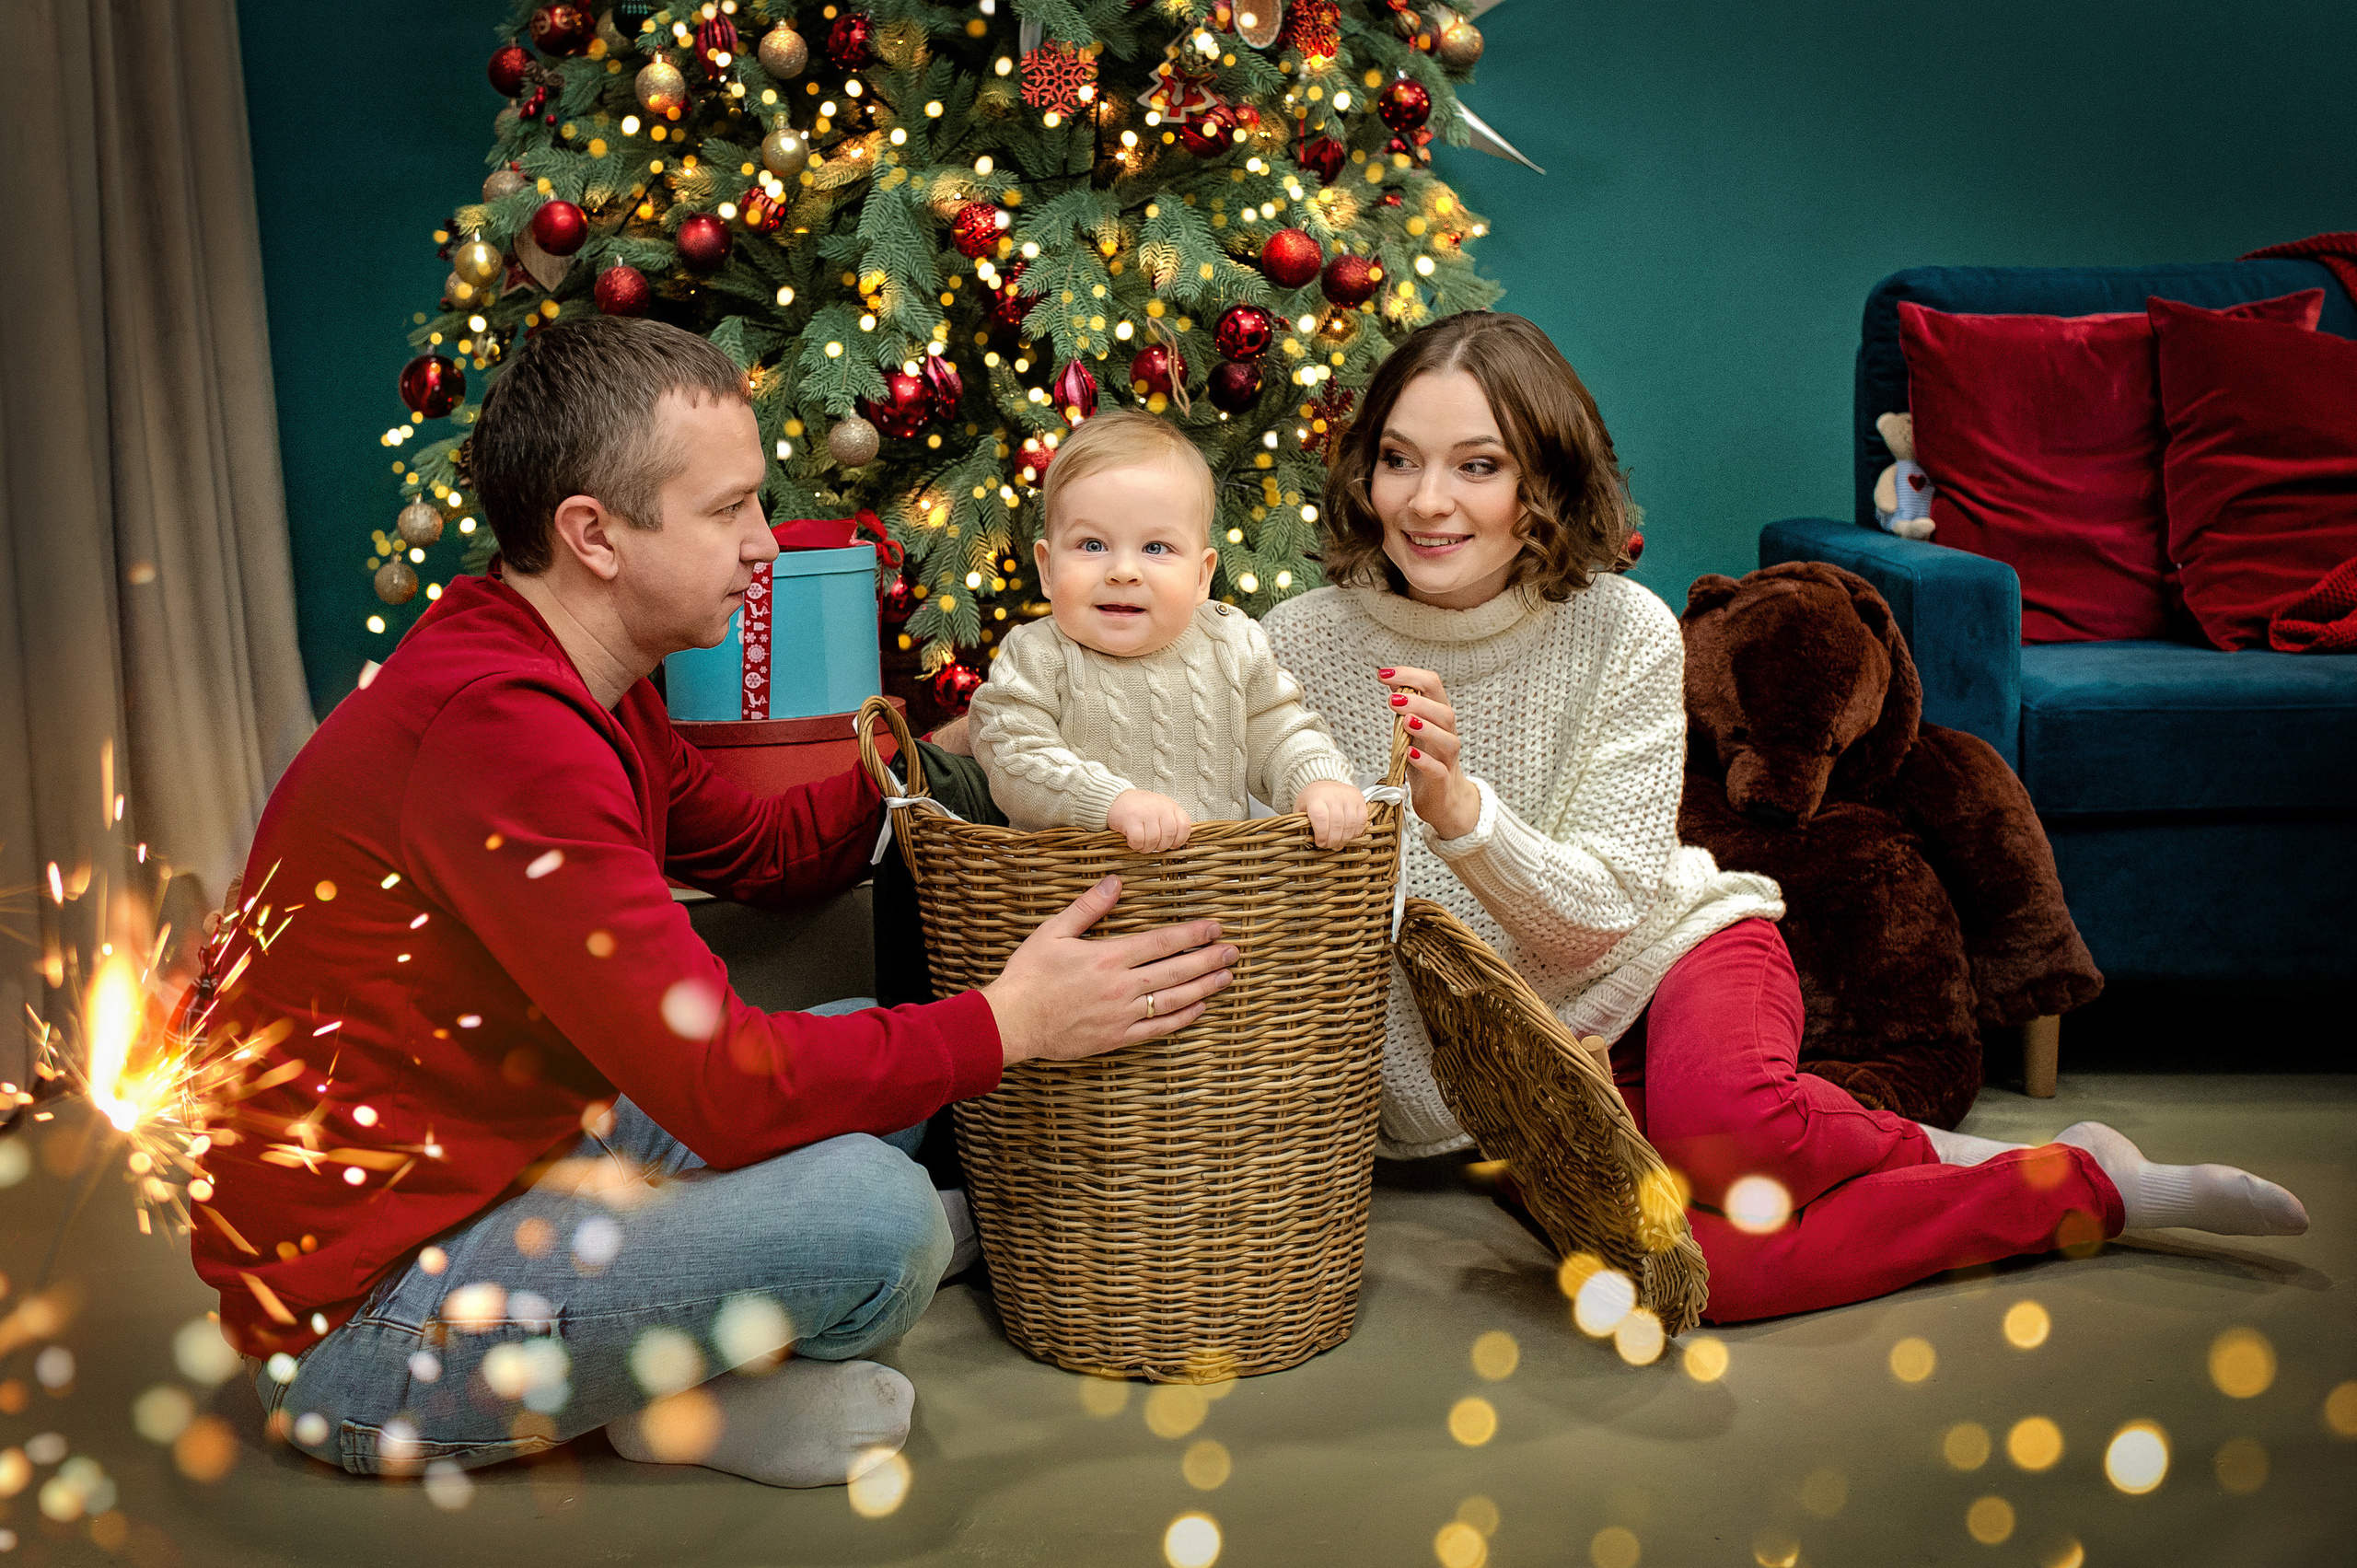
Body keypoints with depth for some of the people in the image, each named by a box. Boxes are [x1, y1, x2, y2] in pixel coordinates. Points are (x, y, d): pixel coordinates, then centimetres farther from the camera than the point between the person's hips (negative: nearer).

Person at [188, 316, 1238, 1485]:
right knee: (872, 1212, -25)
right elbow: (724, 1084, -28)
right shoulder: (498, 727, -28)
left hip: (480, 1174, 11)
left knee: (870, 1060, 11)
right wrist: (1006, 1024, -17)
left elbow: (769, 854, 18)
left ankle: (674, 1369, 0)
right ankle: (692, 1390, 4)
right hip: (360, 1328, -10)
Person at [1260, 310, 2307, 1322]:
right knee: (1689, 1273, -30)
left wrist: (1460, 809, -31)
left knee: (1719, 1117, -39)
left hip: (1672, 945, -1)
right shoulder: (1298, 649, -9)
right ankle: (2075, 1189, -10)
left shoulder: (1621, 633, -12)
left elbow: (1604, 911, -14)